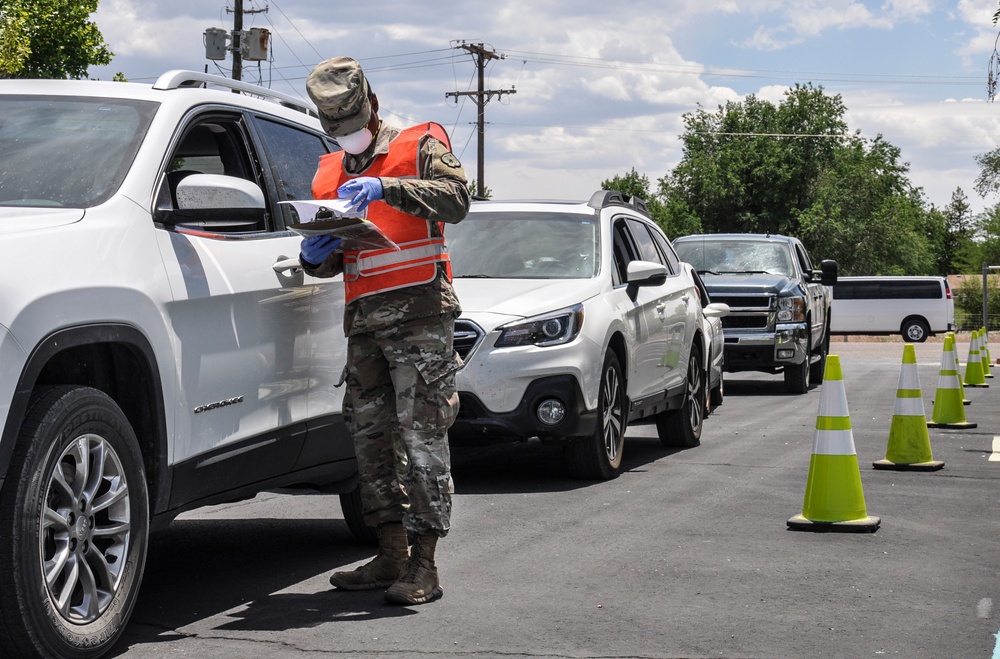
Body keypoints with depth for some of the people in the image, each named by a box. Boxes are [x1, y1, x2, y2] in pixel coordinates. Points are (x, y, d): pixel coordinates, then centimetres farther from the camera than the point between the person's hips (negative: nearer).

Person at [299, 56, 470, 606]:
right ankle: (391, 555, 11)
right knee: (370, 434, 5)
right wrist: (314, 256, 1)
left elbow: (455, 199, -14)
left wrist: (385, 188, -24)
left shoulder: (419, 145, 5)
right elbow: (329, 263, 25)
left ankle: (424, 565, -10)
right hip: (362, 319, 7)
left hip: (419, 312, -6)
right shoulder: (329, 174, 22)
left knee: (420, 435, -10)